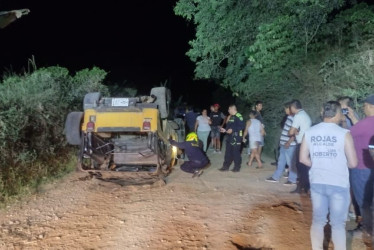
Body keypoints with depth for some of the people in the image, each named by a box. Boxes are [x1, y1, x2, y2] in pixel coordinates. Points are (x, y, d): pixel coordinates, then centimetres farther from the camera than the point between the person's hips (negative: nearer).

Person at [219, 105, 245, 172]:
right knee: (228, 152, 12)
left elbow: (242, 126, -21)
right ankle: (226, 166, 20)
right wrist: (225, 130, 13)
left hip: (236, 137, -9)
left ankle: (237, 167, 11)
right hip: (229, 137, 9)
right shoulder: (231, 117, 18)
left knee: (236, 153, -2)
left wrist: (232, 130, -22)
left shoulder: (238, 116, -12)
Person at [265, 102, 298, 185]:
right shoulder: (289, 117, 13)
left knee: (291, 163, 1)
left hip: (289, 145, -10)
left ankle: (292, 180, 12)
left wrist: (289, 142, -22)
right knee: (281, 161, 15)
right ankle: (275, 177, 24)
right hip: (284, 144, 10)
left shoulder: (293, 118, -16)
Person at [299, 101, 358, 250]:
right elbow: (353, 163, -10)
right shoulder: (344, 133, -12)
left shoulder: (310, 132, 0)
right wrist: (340, 163, 9)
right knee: (338, 224, 9)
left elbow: (303, 159, 3)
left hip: (317, 182, 4)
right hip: (338, 184, -4)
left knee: (318, 220, 16)